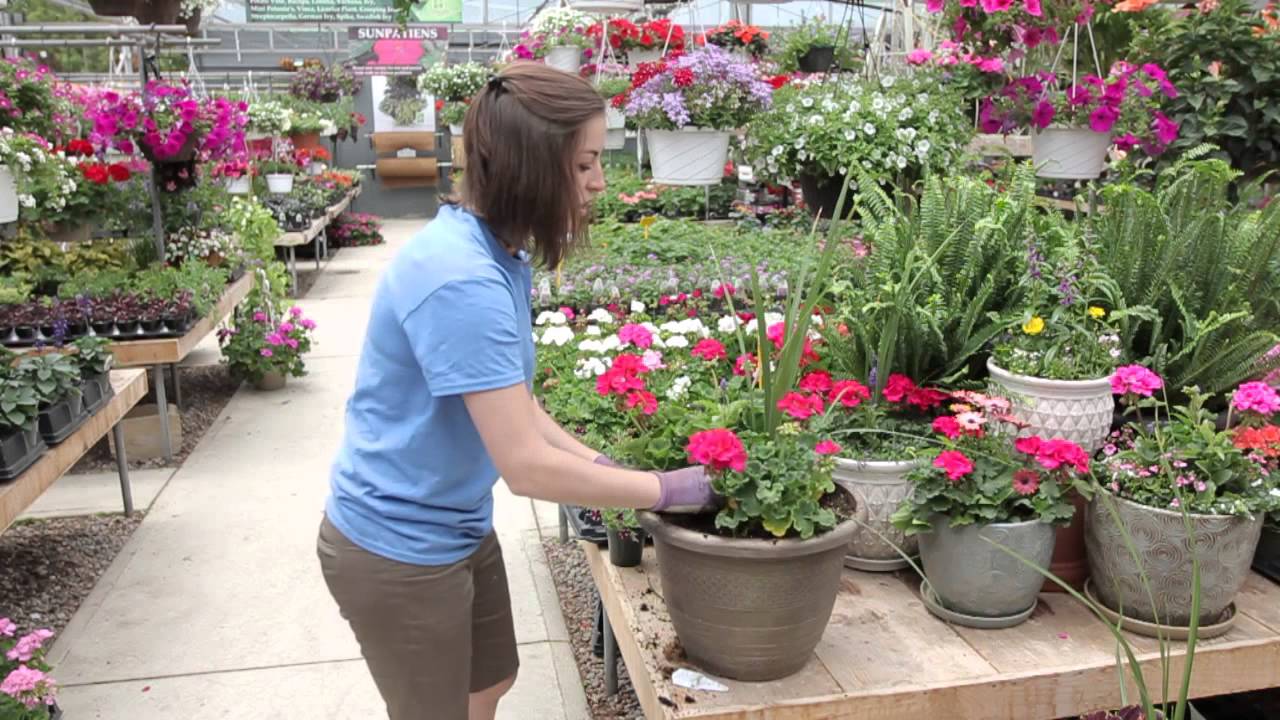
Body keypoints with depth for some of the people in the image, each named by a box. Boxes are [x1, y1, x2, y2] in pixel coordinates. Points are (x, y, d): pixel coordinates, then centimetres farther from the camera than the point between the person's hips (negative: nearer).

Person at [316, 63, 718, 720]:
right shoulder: (461, 280, -31)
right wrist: (663, 489, -19)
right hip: (398, 548, -8)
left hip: (456, 528, 9)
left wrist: (603, 466, -4)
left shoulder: (499, 254, 0)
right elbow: (527, 466, -30)